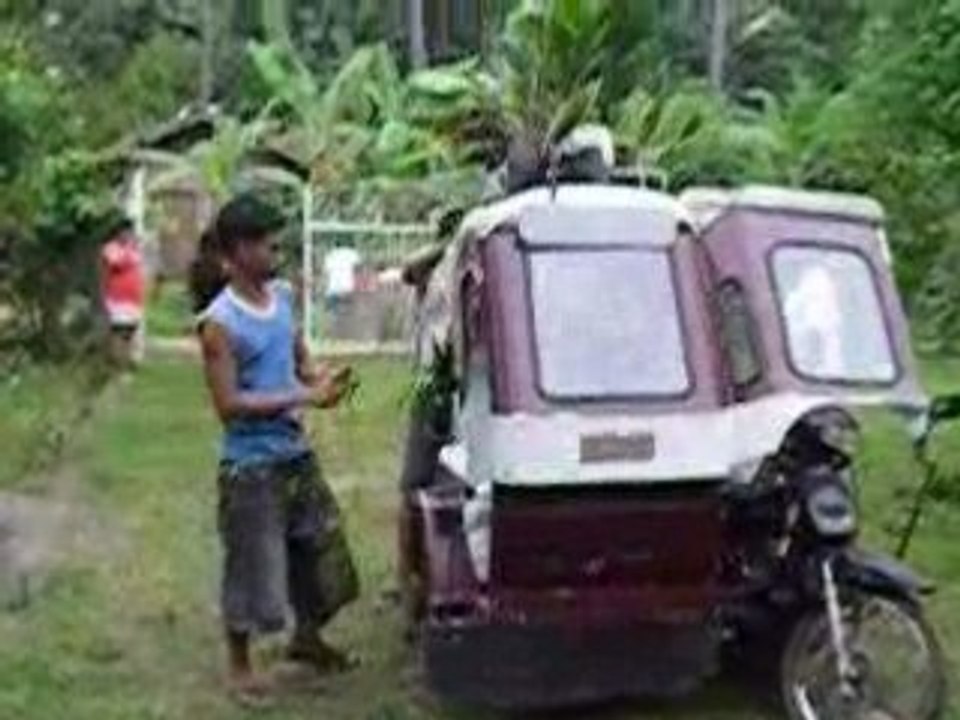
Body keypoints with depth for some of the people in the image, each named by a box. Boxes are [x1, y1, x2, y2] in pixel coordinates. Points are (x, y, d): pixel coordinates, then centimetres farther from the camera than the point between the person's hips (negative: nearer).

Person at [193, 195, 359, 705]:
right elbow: (229, 405, -20)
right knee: (253, 566, 5)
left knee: (322, 550, 18)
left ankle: (307, 638, 42)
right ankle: (239, 666, 27)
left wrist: (321, 378, -7)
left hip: (297, 453, 7)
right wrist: (306, 397, -23)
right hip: (251, 466, -7)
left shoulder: (283, 296, 3)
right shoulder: (220, 323, -18)